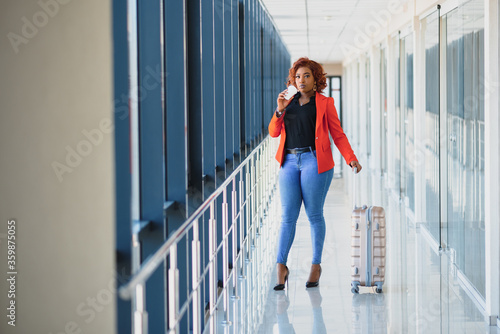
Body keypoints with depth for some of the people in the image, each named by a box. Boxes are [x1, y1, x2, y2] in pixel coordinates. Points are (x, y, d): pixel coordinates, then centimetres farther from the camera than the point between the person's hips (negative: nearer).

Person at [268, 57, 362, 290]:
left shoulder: (324, 103, 7)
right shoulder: (290, 103, 18)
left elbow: (338, 134, 5)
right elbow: (274, 132, 12)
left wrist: (351, 159, -7)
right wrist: (280, 110, -4)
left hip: (314, 161, -3)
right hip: (290, 162, 4)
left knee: (314, 215, -1)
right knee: (287, 216, -1)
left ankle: (316, 266, 8)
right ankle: (281, 266, 1)